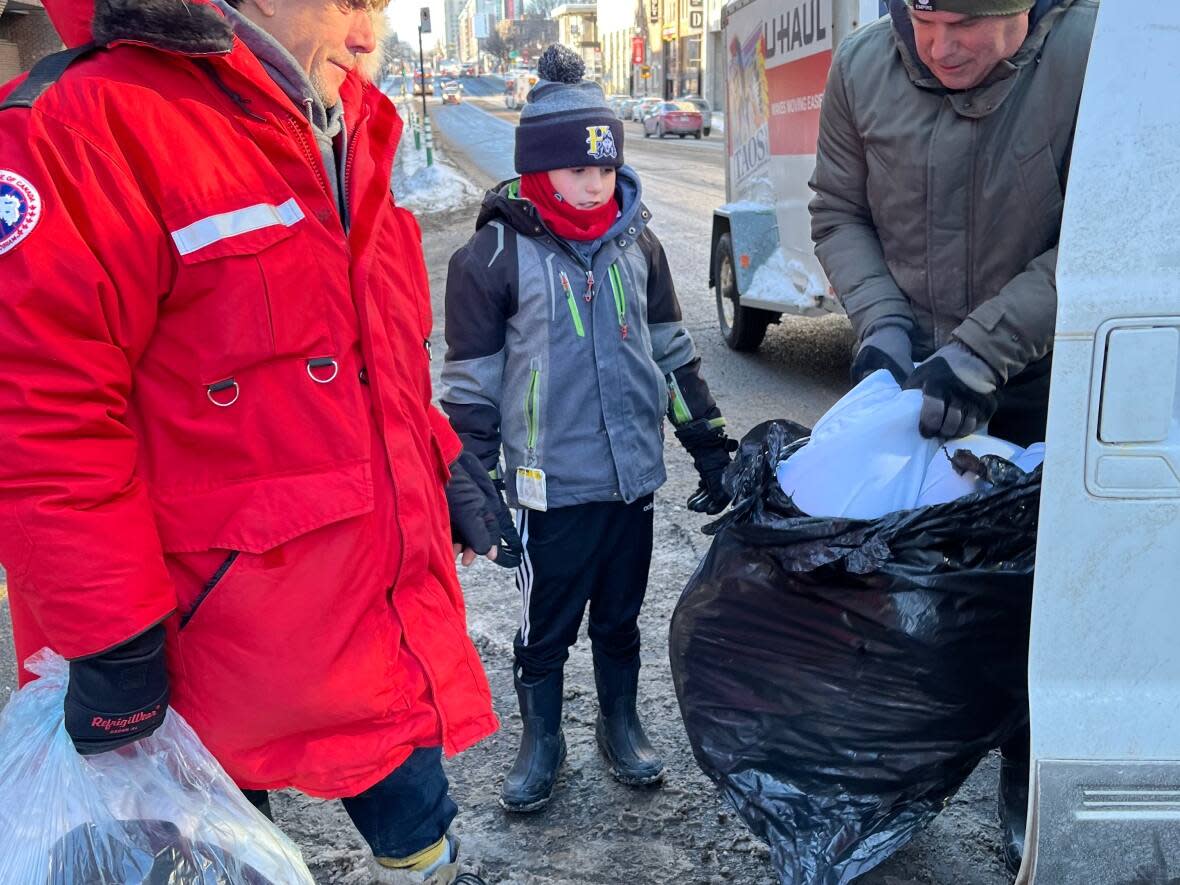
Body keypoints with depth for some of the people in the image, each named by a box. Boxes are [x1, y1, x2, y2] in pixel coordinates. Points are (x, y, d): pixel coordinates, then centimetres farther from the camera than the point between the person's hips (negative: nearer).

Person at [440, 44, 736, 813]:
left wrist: (711, 444, 12)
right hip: (552, 487, -4)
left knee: (620, 616, 19)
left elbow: (672, 351, 12)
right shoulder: (495, 256, -11)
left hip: (633, 476, 4)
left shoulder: (636, 241, 3)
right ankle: (542, 741, 33)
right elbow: (471, 384, -6)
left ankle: (622, 726, 40)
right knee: (545, 626, 12)